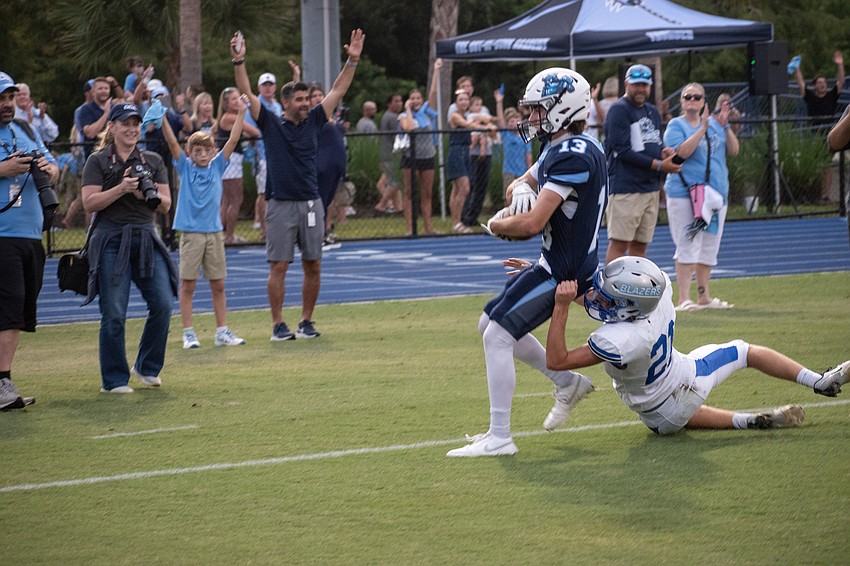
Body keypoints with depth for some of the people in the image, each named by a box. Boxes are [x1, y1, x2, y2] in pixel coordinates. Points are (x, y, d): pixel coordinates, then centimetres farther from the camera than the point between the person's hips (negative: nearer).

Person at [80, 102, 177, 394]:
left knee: (163, 304, -5)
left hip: (146, 239, 4)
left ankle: (147, 367, 15)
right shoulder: (97, 161, 2)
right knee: (114, 314, -5)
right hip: (111, 241, -4)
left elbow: (166, 205, 10)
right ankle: (114, 380, 7)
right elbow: (89, 202, -8)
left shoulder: (153, 161, 13)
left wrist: (150, 195, -11)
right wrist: (122, 188, -18)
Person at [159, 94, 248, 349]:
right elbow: (172, 142, -9)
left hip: (214, 232, 3)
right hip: (191, 233, -2)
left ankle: (222, 332, 12)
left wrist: (241, 113, -6)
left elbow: (233, 140, 1)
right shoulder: (185, 167, 2)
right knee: (188, 285, 0)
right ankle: (188, 333, 4)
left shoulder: (217, 166, 7)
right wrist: (162, 118, -20)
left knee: (218, 285, 6)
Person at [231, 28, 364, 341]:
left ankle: (306, 321, 16)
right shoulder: (271, 124, 2)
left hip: (310, 203, 3)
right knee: (278, 266, -2)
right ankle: (278, 325, 3)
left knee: (313, 266, 5)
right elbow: (247, 93, -5)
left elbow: (338, 91, 10)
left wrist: (352, 61, 4)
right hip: (280, 205, -3)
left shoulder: (313, 122, 10)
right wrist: (239, 62, -16)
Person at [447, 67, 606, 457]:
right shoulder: (561, 149, 10)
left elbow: (532, 223, -28)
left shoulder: (574, 155, -23)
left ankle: (499, 437, -10)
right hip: (555, 263, 11)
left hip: (564, 270, -11)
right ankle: (566, 383, 27)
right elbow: (524, 184, 21)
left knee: (497, 335, -13)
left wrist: (495, 225, -7)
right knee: (490, 324, 19)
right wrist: (521, 190, -5)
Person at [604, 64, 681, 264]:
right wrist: (658, 165, -16)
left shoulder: (652, 112, 18)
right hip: (625, 187, -8)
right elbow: (622, 150, -15)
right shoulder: (619, 110, -7)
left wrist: (663, 154, -2)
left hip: (651, 187, 8)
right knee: (619, 244, -9)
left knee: (640, 244, 9)